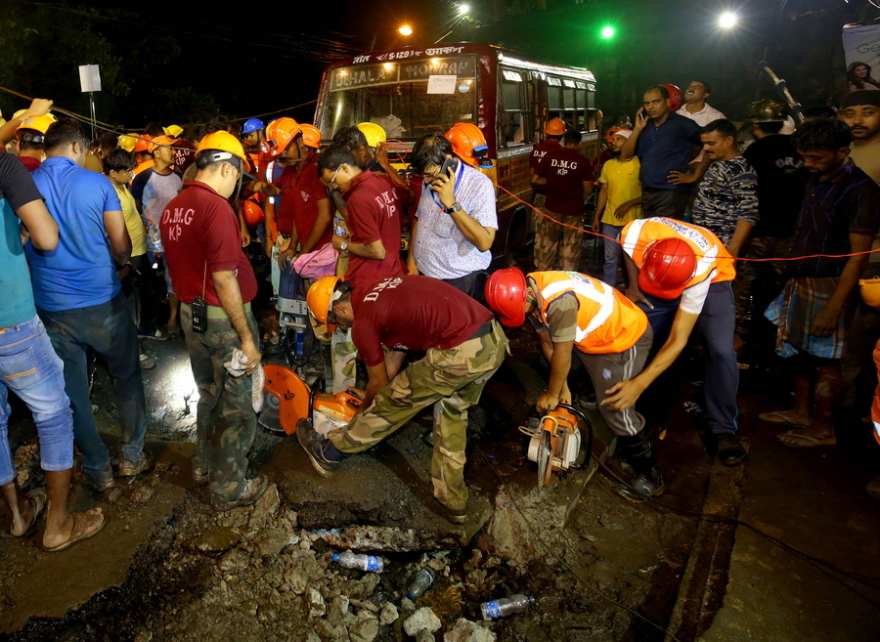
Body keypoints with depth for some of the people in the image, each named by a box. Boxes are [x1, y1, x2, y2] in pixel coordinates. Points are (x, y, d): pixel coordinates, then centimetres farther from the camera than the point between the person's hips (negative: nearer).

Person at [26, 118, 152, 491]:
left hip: (52, 307, 2)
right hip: (102, 301, -2)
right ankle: (132, 456, 26)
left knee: (73, 391, 13)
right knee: (127, 379, 16)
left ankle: (98, 470, 24)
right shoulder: (97, 183, -8)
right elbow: (122, 246, -6)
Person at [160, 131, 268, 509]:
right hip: (224, 318, -8)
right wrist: (246, 337, -19)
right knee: (236, 406, 7)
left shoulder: (172, 208, 6)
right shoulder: (216, 207, -20)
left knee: (208, 394, 25)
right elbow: (224, 280, -23)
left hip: (191, 314, 8)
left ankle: (205, 465, 41)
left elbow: (176, 268, 14)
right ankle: (229, 488, 20)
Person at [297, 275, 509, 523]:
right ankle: (453, 502, 38)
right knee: (452, 413, 27)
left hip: (460, 353, -8)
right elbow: (394, 359, 34)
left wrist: (363, 410, 36)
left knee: (392, 403, 12)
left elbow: (379, 382, 15)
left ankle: (329, 453, 33)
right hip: (496, 339, 8)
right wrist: (373, 406, 44)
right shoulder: (383, 291, 25)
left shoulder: (362, 322, 0)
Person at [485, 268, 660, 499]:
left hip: (626, 337, -9)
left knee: (615, 409, -8)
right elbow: (548, 343, 1)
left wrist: (552, 395, -11)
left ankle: (650, 476, 13)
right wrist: (563, 388, 4)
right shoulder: (530, 296, -8)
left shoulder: (558, 299, -37)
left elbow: (562, 354, -25)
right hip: (594, 334, 10)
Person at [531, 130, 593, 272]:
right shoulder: (583, 161, -9)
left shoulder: (550, 156, -3)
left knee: (546, 249, 14)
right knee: (570, 253, 9)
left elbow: (535, 179, 2)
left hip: (552, 209, 2)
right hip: (573, 211, -2)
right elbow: (588, 190, -8)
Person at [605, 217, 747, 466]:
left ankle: (724, 429, -3)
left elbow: (677, 341, -38)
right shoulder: (635, 234, -37)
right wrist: (634, 285, -8)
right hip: (661, 272, 4)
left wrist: (639, 384, -43)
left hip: (712, 279, -3)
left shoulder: (701, 272, -42)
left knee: (721, 350, -20)